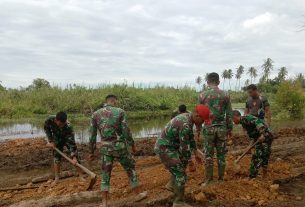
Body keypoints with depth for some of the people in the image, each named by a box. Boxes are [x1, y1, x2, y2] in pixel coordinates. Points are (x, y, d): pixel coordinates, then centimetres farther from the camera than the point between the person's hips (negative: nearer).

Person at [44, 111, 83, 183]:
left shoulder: (68, 126, -39)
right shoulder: (49, 120, -32)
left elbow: (71, 142, -36)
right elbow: (46, 129, -8)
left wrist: (74, 157, -38)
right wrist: (50, 141, -12)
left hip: (68, 139, -2)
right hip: (57, 140, 2)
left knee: (75, 156, -6)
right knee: (56, 158, 0)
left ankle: (81, 176, 4)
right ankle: (57, 178, 13)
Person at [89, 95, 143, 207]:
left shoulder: (95, 114, 1)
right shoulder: (120, 112, -7)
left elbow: (92, 135, 2)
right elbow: (126, 132, -10)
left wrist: (92, 152, 11)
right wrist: (133, 146, 3)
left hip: (106, 148, 2)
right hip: (120, 147, -2)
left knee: (105, 175, 14)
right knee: (130, 168, 19)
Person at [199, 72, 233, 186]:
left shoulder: (202, 95, -3)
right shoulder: (225, 95, 0)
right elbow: (229, 114, 2)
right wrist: (230, 129, 12)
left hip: (208, 128, -1)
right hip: (222, 128, 1)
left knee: (208, 155, 7)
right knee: (221, 154, 12)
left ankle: (208, 180, 13)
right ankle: (221, 178, 21)